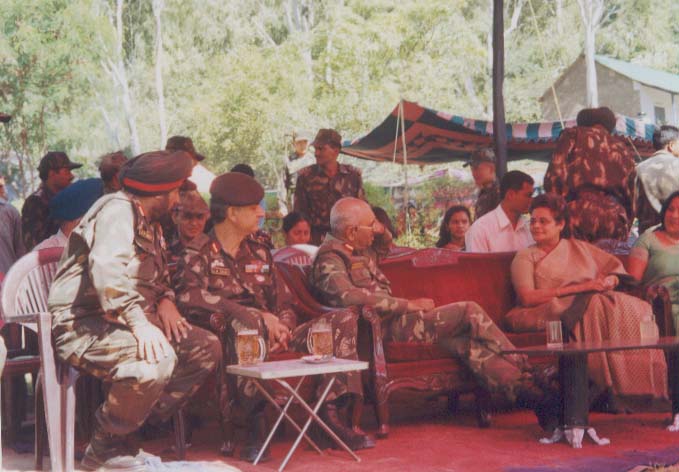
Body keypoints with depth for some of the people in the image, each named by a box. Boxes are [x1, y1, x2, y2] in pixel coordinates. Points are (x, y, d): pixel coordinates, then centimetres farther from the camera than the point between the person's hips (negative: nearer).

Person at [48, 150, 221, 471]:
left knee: (206, 348, 0)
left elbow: (157, 274, 29)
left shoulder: (148, 222, 18)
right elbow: (107, 269, -30)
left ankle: (140, 429, 0)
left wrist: (165, 299, 5)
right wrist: (139, 322, -39)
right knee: (157, 358, -34)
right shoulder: (117, 210, -13)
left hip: (123, 321, 10)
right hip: (82, 325, -10)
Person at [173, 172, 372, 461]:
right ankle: (254, 424, -30)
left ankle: (330, 410, -13)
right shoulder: (198, 253, 1)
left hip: (269, 338, 6)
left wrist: (282, 328, -8)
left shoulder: (259, 253, 22)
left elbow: (284, 305, 19)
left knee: (344, 319, -6)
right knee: (247, 324, -41)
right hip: (228, 340, -6)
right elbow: (189, 296, -21)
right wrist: (260, 317, -27)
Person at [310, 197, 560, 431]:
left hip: (396, 321, 10)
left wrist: (381, 231, 15)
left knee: (466, 342, -11)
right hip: (386, 328, -10)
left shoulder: (360, 250, 20)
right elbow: (349, 296, -29)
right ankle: (524, 370, -7)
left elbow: (383, 247, 43)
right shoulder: (329, 259, -10)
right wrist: (408, 305, -22)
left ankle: (524, 389, -19)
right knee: (470, 312, -16)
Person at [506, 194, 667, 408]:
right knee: (595, 306, -36)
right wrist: (577, 288, -10)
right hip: (555, 309, -4)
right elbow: (527, 298, -5)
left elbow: (616, 267, 25)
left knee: (633, 308, -27)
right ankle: (605, 386, -36)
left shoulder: (580, 247, 26)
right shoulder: (525, 257, 12)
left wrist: (609, 281, -2)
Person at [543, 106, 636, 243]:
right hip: (615, 218, 4)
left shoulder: (573, 135, 13)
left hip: (579, 213, -4)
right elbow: (630, 196, 24)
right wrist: (625, 233, 27)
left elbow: (554, 176, 0)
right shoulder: (624, 150, 25)